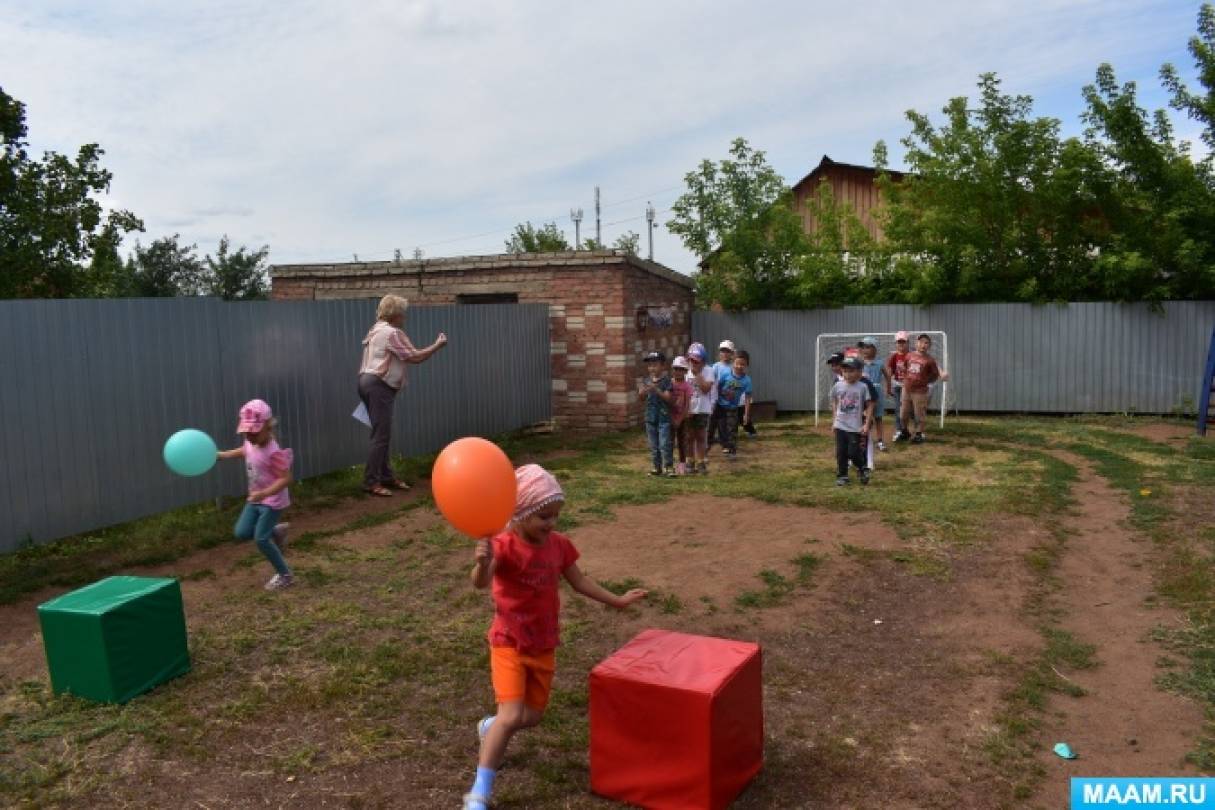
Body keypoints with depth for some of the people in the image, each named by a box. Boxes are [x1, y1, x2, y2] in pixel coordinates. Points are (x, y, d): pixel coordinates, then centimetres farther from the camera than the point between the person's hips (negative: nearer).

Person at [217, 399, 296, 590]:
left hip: (273, 501, -8)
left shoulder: (274, 452, -30)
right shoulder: (250, 443, -4)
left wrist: (264, 493, -40)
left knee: (260, 539, -7)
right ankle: (276, 531, 30)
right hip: (256, 499, 8)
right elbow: (244, 451, 22)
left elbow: (285, 479, -31)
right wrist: (221, 454, 14)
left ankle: (285, 576, 8)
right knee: (241, 533, 8)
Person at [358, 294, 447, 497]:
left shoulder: (376, 330, 20)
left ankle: (386, 476, 19)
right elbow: (415, 357, -13)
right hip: (379, 385, -11)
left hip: (370, 382, 11)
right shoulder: (392, 333, -12)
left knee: (382, 433, 13)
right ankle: (371, 481, -8)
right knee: (381, 435, -10)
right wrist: (437, 345, -3)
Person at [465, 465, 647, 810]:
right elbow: (480, 582, -42)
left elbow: (579, 581, 11)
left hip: (543, 646, 6)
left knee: (532, 716, 15)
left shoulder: (559, 544, -4)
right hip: (509, 644, -6)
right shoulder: (504, 547, -23)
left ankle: (490, 728, 48)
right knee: (511, 717, -16)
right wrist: (482, 562, -65)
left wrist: (617, 600, 14)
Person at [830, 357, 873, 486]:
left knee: (853, 453, -4)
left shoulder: (863, 387, -7)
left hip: (855, 427, -3)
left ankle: (864, 469, 22)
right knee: (841, 452, 6)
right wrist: (834, 421, 10)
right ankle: (842, 476, 16)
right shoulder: (837, 386, 1)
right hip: (840, 426, 3)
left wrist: (866, 424, -7)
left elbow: (869, 405, -2)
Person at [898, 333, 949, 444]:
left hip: (920, 391, -4)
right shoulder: (909, 356, 3)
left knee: (919, 414, 3)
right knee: (904, 413, 14)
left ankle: (919, 435, 17)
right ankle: (905, 431, 34)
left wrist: (925, 382, -5)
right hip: (906, 389, 4)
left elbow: (935, 375, -1)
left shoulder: (930, 360, -8)